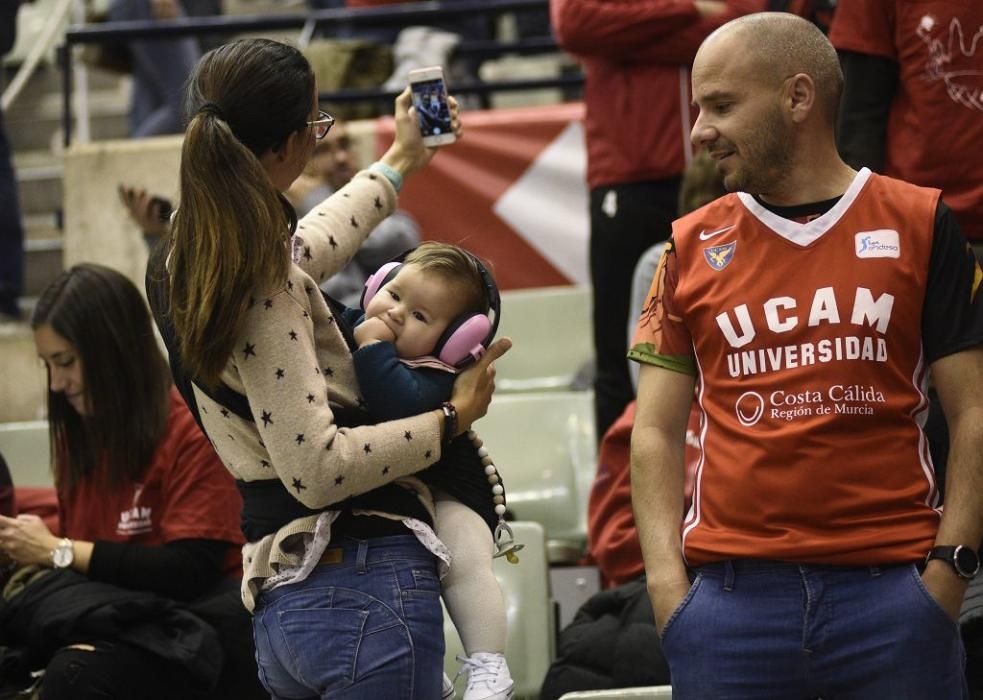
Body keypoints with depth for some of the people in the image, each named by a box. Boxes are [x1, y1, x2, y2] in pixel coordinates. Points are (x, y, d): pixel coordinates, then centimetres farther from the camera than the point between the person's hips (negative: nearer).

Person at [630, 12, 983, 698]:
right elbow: (657, 431, 10)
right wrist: (666, 579, -2)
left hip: (892, 588, -1)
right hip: (731, 594, 2)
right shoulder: (693, 248, 10)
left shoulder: (920, 226, 5)